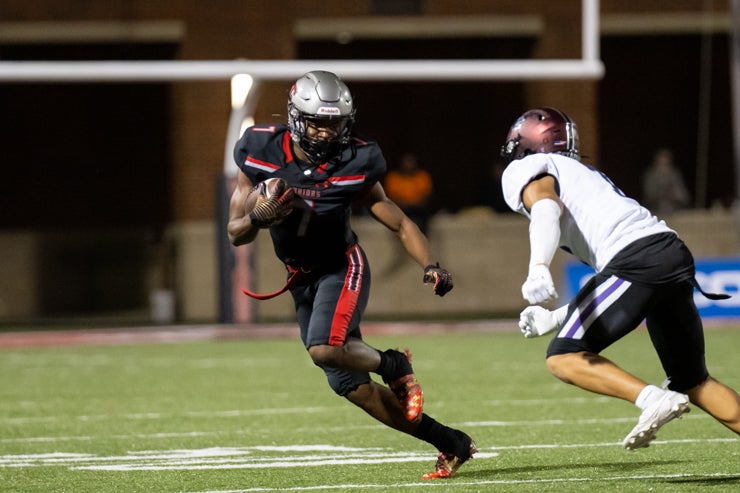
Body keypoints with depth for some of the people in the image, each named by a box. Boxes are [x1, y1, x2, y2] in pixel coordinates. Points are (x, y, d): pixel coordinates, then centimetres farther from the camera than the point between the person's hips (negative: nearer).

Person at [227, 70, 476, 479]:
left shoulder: (353, 165, -17)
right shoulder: (262, 152, -13)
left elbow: (398, 223, -6)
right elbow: (235, 234, -7)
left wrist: (430, 265, -21)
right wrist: (259, 218, -29)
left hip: (342, 268, -4)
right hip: (301, 280, 4)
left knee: (325, 349, -32)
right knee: (349, 384, 2)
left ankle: (393, 365, 0)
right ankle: (449, 443, 12)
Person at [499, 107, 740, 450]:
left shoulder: (525, 172, 11)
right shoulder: (582, 175, 35)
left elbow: (546, 210, -15)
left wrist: (538, 268, -31)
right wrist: (553, 319, 34)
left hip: (636, 260, -8)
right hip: (676, 255, 8)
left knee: (564, 358, -6)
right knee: (691, 381, 18)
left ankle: (652, 399, -22)